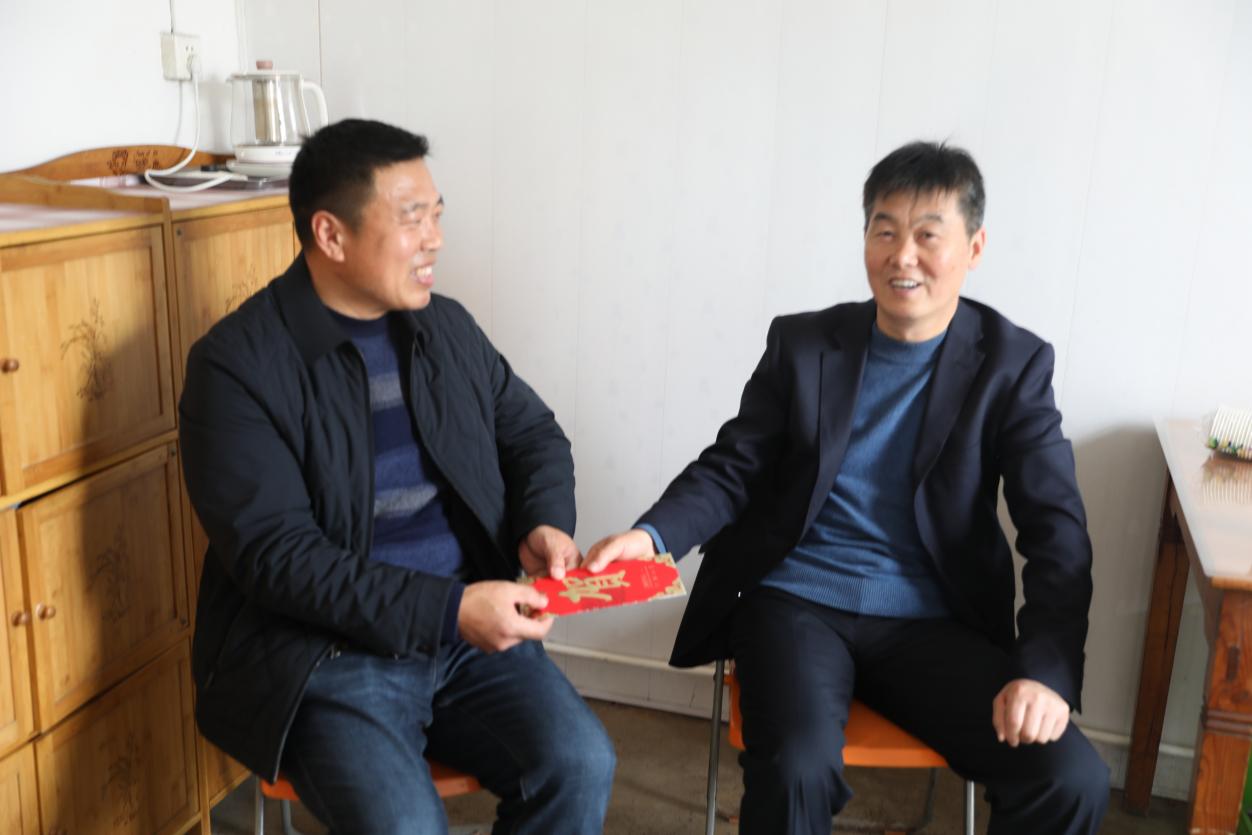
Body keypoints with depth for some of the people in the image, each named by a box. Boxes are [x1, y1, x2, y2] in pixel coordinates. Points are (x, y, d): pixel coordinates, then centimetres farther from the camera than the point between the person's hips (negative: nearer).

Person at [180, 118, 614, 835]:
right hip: (327, 652, -4)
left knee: (580, 763, -18)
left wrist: (544, 521, -4)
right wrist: (448, 609, -23)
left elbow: (533, 433, 19)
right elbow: (274, 554, -16)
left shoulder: (447, 327, 8)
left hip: (471, 630, 5)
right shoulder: (236, 364, -9)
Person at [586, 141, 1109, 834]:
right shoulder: (801, 343, 5)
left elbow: (1056, 527, -2)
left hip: (930, 623, 1)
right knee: (796, 770, -30)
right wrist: (652, 535, -16)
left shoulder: (1013, 365, 2)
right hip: (796, 603, 0)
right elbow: (732, 467, 5)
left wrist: (1046, 671, -17)